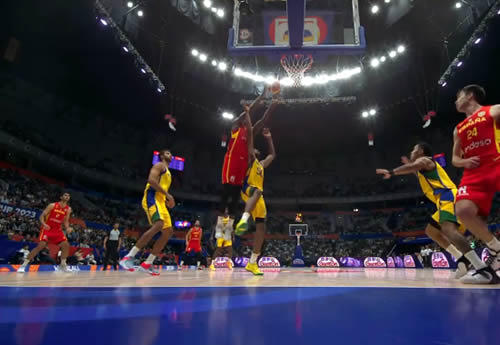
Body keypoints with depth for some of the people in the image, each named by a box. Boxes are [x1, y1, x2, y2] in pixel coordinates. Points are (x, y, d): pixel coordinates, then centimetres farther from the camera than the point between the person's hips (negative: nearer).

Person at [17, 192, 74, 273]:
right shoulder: (52, 205, -9)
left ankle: (63, 265, 8)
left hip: (58, 230, 5)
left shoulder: (68, 209, 3)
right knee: (41, 246, -20)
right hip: (47, 228, -4)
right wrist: (43, 224, -28)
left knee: (66, 245, -7)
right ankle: (23, 265, -10)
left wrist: (67, 228, -12)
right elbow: (42, 215, -9)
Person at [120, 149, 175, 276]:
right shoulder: (159, 165, 1)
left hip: (160, 201, 10)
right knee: (158, 225, -31)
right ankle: (129, 257, -29)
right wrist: (167, 194, -18)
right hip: (152, 198, -10)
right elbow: (151, 180, -17)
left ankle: (147, 264, 1)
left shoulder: (168, 172, 30)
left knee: (168, 232, 1)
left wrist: (167, 200, 15)